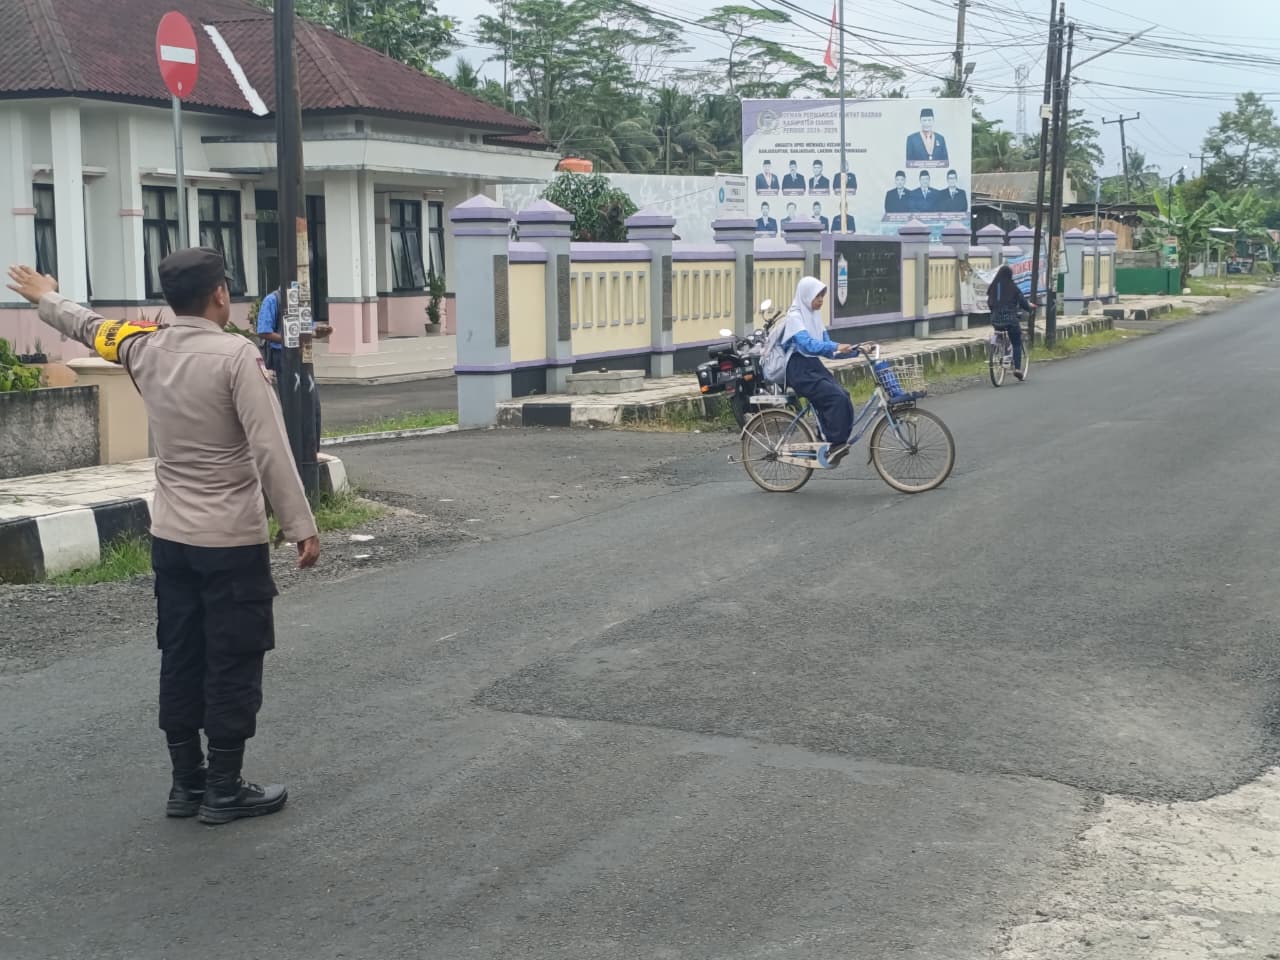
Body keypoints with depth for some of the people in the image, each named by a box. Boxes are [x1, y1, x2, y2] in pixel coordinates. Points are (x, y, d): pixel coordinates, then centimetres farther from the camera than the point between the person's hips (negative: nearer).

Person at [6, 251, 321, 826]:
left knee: (181, 660, 13)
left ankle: (186, 784, 22)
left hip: (170, 539, 6)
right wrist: (301, 526, -16)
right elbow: (269, 449, -20)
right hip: (232, 542, -6)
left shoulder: (145, 349, 2)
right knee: (233, 665, 3)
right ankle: (224, 790, 10)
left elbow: (88, 327, 23)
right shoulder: (235, 355, -16)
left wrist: (45, 298, 43)